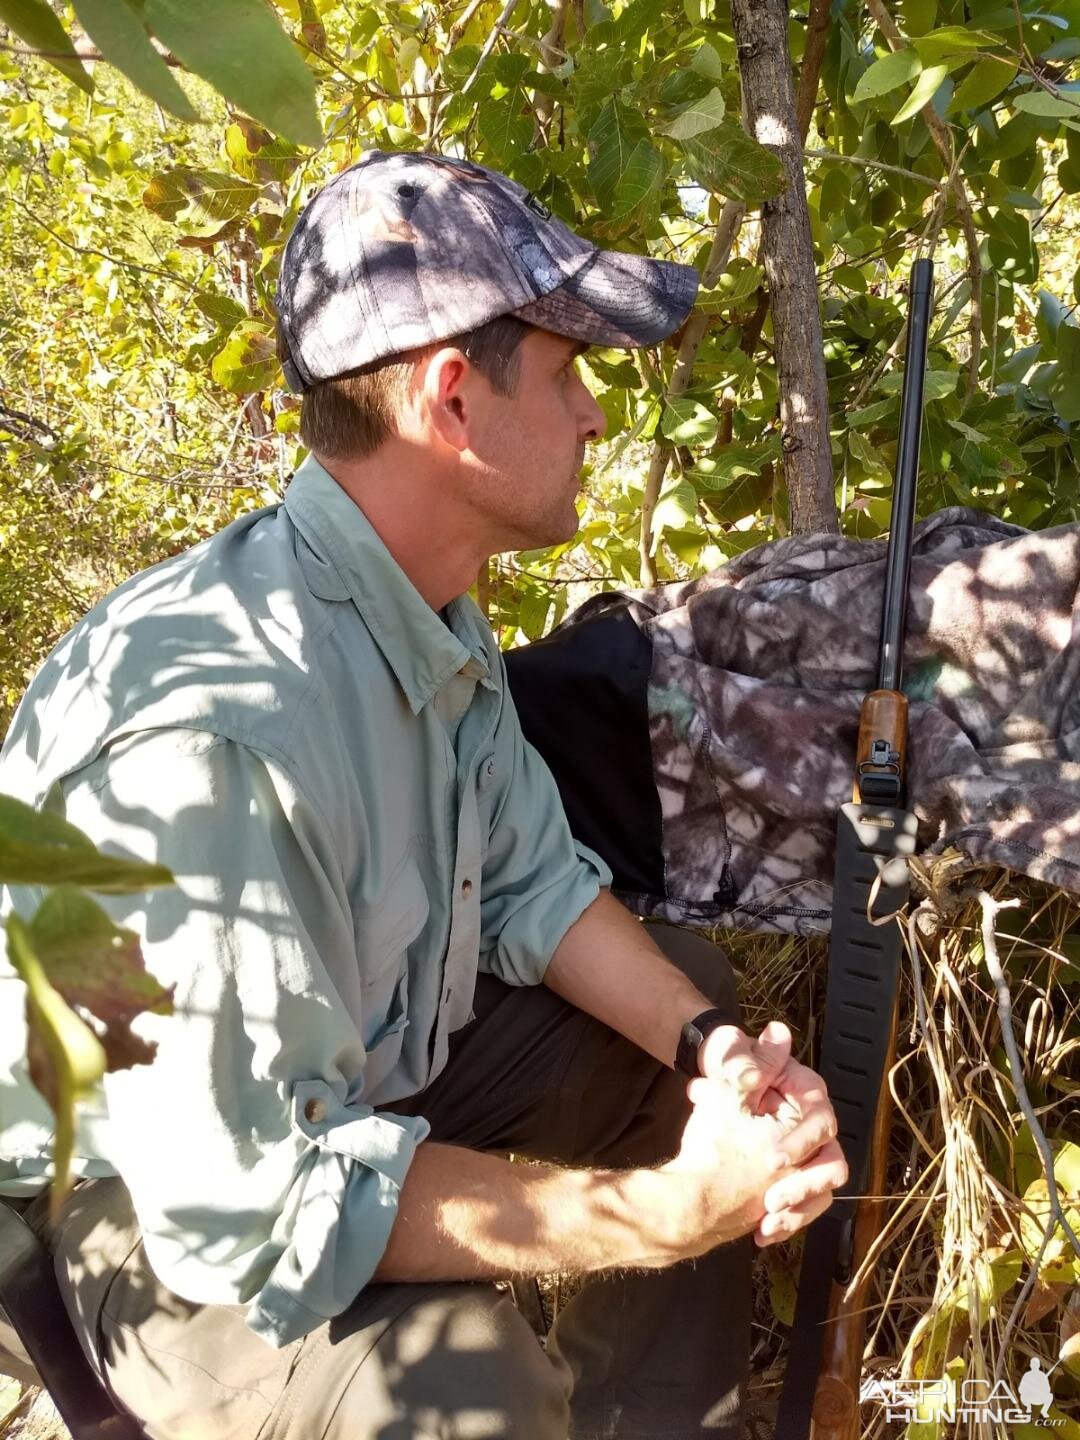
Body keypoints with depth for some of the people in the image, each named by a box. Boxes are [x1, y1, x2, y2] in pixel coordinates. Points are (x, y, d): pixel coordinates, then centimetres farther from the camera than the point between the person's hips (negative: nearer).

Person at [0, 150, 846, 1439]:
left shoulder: (429, 609, -7)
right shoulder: (210, 727, -36)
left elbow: (533, 883, 3)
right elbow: (253, 1207, -33)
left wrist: (712, 1045, -13)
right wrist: (674, 1210, -30)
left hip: (364, 1063, 9)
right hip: (165, 1204, -8)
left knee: (700, 999, 8)